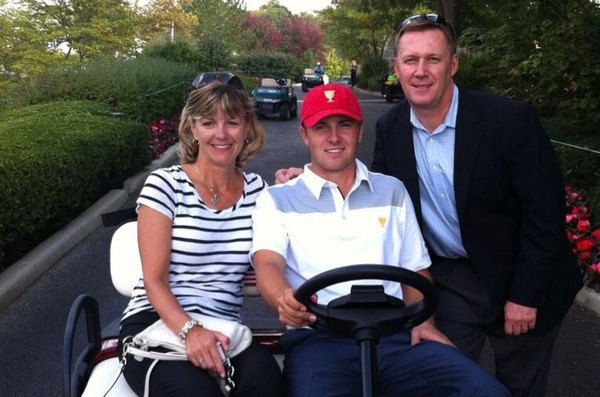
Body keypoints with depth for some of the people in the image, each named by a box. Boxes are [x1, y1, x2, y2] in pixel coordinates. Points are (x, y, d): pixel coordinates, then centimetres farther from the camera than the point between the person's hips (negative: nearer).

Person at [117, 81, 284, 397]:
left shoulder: (257, 190, 10)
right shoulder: (165, 184, -1)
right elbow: (153, 280, -6)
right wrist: (189, 331, -24)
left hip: (222, 330, 3)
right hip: (155, 323, -2)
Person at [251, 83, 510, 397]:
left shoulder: (391, 191, 20)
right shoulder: (277, 200, 10)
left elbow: (415, 269, 20)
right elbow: (268, 264, -6)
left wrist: (424, 322, 0)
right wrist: (285, 300, -30)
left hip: (397, 336, 4)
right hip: (319, 340, -3)